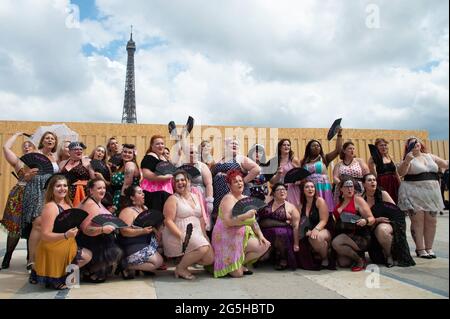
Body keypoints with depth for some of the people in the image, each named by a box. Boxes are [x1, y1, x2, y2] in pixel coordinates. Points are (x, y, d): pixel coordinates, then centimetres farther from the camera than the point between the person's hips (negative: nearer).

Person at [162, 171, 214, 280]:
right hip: (177, 235, -7)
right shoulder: (172, 199, -3)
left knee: (210, 259, -9)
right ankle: (180, 268, -6)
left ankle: (184, 260, 14)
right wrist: (182, 235, -23)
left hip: (197, 234, 7)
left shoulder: (196, 197, 16)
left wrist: (204, 235, 4)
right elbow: (168, 221, -12)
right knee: (202, 248, -29)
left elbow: (201, 218, 16)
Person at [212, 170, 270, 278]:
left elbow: (253, 221, 14)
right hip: (227, 237, -8)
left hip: (244, 236, 8)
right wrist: (245, 216, -33)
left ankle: (241, 264, 8)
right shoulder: (228, 198, -14)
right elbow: (227, 221, -27)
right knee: (237, 274, -12)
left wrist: (260, 235, 2)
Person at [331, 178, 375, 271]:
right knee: (343, 263, -11)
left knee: (336, 243, -31)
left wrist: (365, 221, -29)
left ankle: (359, 259, -7)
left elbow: (372, 219, -8)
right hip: (343, 235, 5)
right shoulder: (339, 202, 12)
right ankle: (358, 254, 20)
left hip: (359, 236, -5)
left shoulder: (358, 200, -5)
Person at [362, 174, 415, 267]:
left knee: (382, 229, -34)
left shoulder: (383, 194, 0)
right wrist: (376, 220, -16)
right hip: (373, 228, 1)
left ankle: (390, 256, -9)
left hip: (389, 223, -1)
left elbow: (396, 211, -1)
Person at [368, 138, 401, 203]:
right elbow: (373, 175, -14)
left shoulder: (390, 157, 13)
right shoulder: (374, 159, -4)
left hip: (394, 186, 6)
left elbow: (396, 173, 20)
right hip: (381, 186, -5)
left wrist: (400, 185, 17)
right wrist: (372, 164, -25)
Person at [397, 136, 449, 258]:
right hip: (414, 194, -5)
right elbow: (401, 173, -15)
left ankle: (429, 248, 16)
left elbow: (445, 164, 21)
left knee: (431, 221, 6)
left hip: (431, 192, 5)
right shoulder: (408, 159, -1)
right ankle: (420, 249, 2)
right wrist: (406, 161, -30)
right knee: (417, 221, -4)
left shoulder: (430, 156, 14)